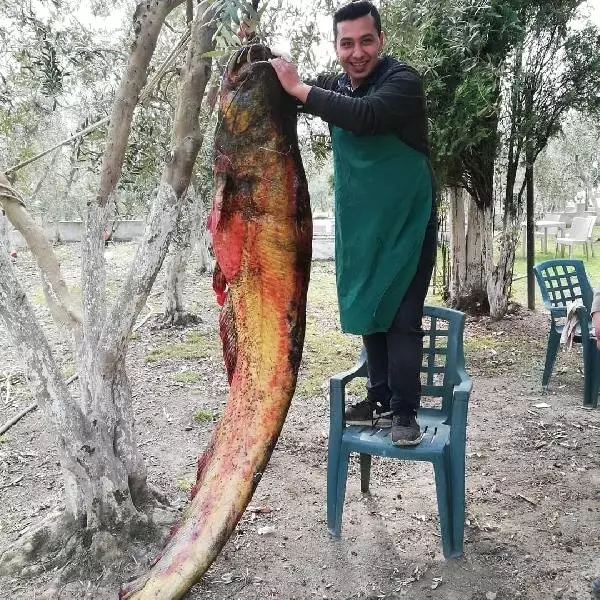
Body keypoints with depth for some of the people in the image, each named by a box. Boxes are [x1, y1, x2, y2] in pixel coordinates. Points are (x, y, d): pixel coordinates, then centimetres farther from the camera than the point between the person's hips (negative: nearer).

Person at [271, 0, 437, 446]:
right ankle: (381, 399, 23)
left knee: (402, 321, -9)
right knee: (369, 314, 11)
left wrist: (298, 88, -29)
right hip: (358, 225, 7)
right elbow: (290, 92, 19)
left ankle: (405, 412, 2)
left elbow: (366, 116, -34)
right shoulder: (337, 86, 7)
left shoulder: (403, 81, -14)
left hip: (407, 225, -6)